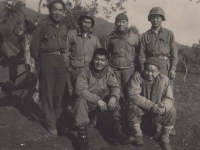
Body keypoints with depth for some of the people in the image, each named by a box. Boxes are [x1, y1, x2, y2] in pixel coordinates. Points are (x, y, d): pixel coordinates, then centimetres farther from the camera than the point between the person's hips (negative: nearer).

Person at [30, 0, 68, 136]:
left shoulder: (64, 28, 11)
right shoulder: (43, 25, -5)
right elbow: (34, 46, -3)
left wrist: (64, 57, 5)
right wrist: (41, 61, 4)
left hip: (62, 61, 5)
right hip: (48, 60, -5)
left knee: (59, 93, 11)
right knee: (48, 93, 2)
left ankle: (58, 119, 26)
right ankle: (51, 124, 11)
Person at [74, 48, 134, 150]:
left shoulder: (108, 72, -6)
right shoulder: (84, 72, -21)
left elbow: (115, 87, -6)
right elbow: (80, 90, -30)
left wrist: (113, 97, -30)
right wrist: (97, 100, -36)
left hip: (101, 101, 5)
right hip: (86, 101, -5)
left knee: (115, 100, -14)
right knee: (81, 102, -35)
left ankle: (118, 132, -5)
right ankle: (83, 139, -30)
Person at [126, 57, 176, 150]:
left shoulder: (164, 80, -11)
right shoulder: (136, 77, -20)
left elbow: (169, 98, -10)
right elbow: (133, 95, -29)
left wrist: (164, 107, -35)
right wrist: (151, 105, -38)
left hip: (156, 108, 3)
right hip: (140, 107, -2)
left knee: (171, 111, -22)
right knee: (132, 108, -34)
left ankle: (165, 138, 2)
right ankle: (138, 135, -10)